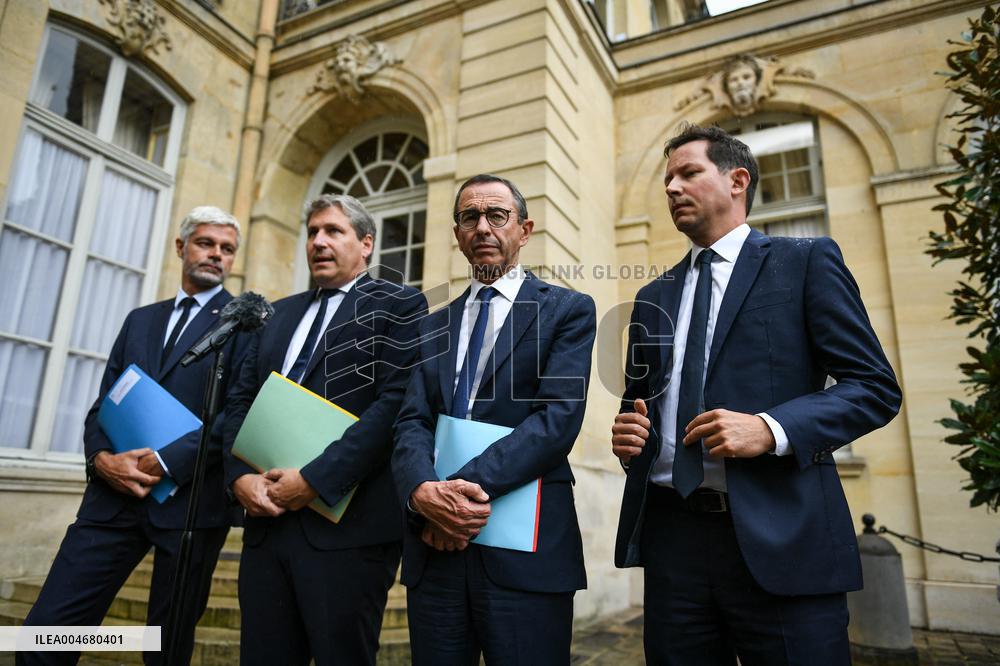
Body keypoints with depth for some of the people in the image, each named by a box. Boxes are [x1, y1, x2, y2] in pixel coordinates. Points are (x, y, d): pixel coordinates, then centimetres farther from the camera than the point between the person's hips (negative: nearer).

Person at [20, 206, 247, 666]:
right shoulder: (140, 319, 18)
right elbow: (103, 404, 14)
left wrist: (166, 462, -16)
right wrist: (102, 457, -6)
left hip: (191, 498, -4)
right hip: (116, 493, 4)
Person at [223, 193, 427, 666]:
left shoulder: (398, 305, -1)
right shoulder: (281, 312, 19)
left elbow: (396, 402, -13)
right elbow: (241, 400, 15)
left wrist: (315, 478, -17)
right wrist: (239, 476, -1)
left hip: (347, 523, -6)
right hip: (266, 518, 6)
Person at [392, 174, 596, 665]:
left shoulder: (567, 310, 1)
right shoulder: (433, 325, 15)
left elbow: (559, 416, -12)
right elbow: (411, 423, 3)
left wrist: (470, 486, -19)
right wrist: (424, 491, -17)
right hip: (433, 547, 4)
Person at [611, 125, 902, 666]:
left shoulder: (807, 261, 3)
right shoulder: (653, 297, 16)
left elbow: (875, 386, -3)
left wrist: (771, 429, -18)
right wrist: (628, 431, -3)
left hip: (779, 536, -4)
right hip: (671, 535, 4)